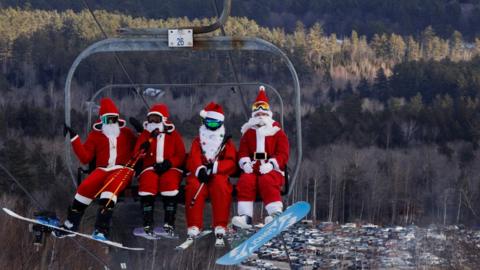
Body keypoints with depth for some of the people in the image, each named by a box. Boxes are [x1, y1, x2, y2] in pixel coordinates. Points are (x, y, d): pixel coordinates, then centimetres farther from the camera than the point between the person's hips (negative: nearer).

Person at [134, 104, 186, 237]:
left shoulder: (174, 135, 10)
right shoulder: (145, 135, 13)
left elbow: (181, 156, 4)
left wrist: (169, 163, -15)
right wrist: (142, 150, -16)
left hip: (170, 168, -1)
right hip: (150, 168, 1)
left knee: (169, 182, -35)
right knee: (147, 182, -33)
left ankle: (169, 224, -30)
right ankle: (148, 224, -30)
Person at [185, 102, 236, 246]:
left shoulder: (227, 143, 17)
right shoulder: (198, 141, 20)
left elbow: (231, 163, 2)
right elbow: (193, 159, 3)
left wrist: (215, 167, -19)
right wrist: (200, 169, -22)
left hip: (219, 175, -1)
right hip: (199, 175, 1)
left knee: (220, 185, -37)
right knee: (194, 186, -34)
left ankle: (220, 229, -40)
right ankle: (194, 228, -35)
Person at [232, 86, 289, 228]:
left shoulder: (278, 133, 13)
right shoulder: (248, 133, 22)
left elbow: (283, 154, 3)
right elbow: (243, 152, 16)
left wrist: (271, 164, -15)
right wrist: (245, 163, -8)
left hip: (272, 170, -2)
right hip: (252, 168, 2)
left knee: (266, 181, -37)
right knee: (245, 181, -32)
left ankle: (276, 213, -42)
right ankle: (245, 217, -37)